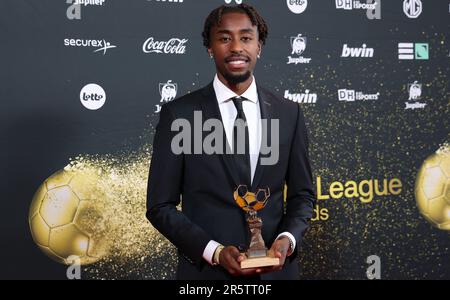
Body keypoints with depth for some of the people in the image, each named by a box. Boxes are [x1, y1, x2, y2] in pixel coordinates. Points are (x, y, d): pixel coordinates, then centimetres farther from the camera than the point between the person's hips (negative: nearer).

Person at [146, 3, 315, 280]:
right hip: (206, 269, -2)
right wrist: (214, 251, -17)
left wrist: (287, 239, -11)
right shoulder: (178, 114, -6)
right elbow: (160, 205, -5)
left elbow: (302, 194, 7)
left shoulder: (289, 113, 1)